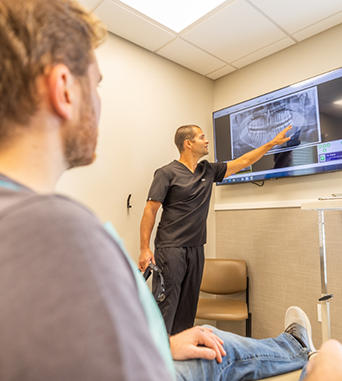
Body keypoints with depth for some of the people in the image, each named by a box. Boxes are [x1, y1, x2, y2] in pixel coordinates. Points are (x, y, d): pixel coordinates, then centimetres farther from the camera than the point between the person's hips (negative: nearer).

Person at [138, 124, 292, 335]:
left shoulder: (208, 171, 11)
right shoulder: (167, 173, -6)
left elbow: (242, 162, 19)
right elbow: (150, 210, -8)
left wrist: (273, 143, 21)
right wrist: (145, 249, -14)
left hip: (196, 250, 6)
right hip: (170, 249, -6)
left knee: (188, 307, 13)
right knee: (165, 306, -5)